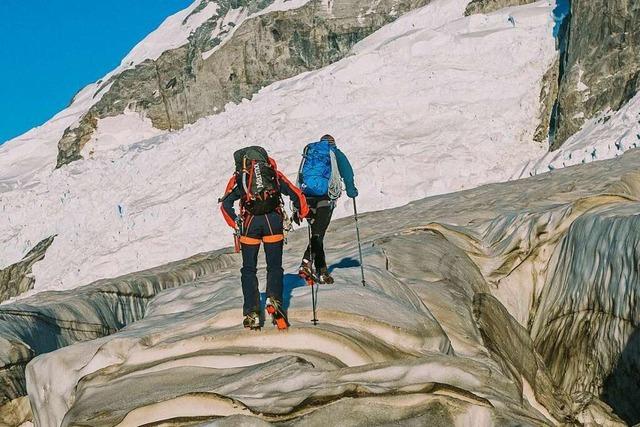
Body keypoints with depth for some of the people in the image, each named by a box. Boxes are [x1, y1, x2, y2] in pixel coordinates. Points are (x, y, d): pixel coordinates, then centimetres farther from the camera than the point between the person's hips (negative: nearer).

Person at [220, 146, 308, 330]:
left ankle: (252, 314, 4)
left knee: (249, 269, 10)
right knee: (275, 266, 10)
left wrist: (236, 224, 9)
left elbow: (226, 204, 4)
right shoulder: (274, 174, 19)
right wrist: (302, 212, 27)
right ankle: (274, 299, -14)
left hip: (250, 222, 0)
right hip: (273, 220, 0)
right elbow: (295, 194, 14)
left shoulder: (238, 177, 16)